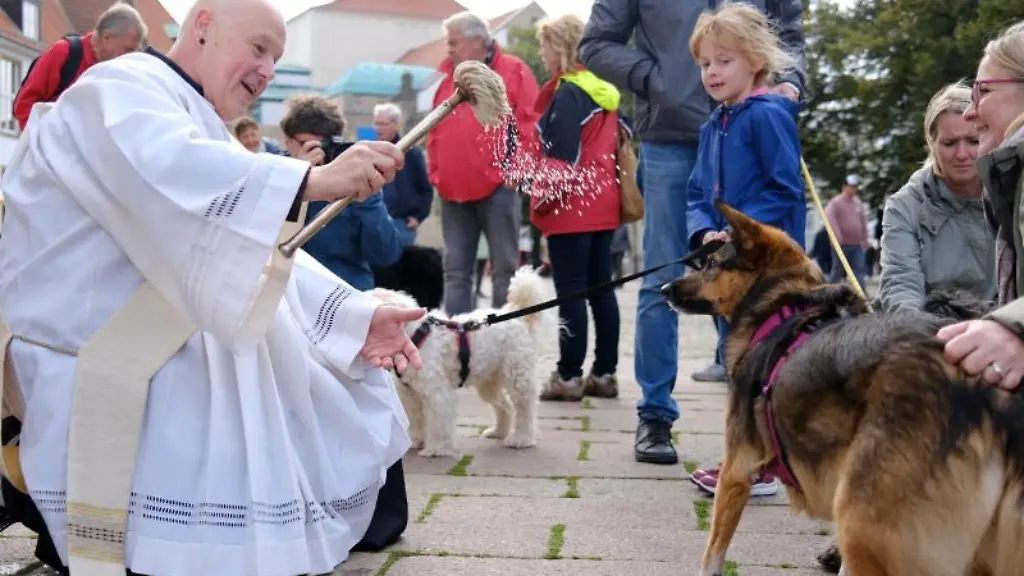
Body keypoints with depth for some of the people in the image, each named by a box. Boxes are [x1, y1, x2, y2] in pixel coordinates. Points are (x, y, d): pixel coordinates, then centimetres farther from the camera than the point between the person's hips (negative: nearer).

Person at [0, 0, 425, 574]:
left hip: (199, 351, 10)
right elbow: (168, 172, -31)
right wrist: (316, 179, -40)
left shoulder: (203, 132, 22)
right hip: (104, 370, -10)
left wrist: (356, 317, -2)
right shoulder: (122, 90, -8)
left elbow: (268, 253, 13)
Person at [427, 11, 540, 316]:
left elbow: (530, 124, -4)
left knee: (504, 266, -1)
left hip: (497, 187, -5)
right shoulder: (447, 80, 17)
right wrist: (436, 172, 11)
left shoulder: (513, 71, 1)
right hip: (453, 190, 5)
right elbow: (434, 133, 21)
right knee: (456, 269, 4)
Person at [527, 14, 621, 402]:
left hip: (572, 207, -9)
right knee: (601, 289, 10)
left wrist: (543, 194, -14)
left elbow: (564, 155, -18)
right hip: (602, 205, 9)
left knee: (570, 293, -5)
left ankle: (569, 376, -2)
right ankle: (604, 373, 14)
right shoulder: (603, 92, 14)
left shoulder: (567, 94, -12)